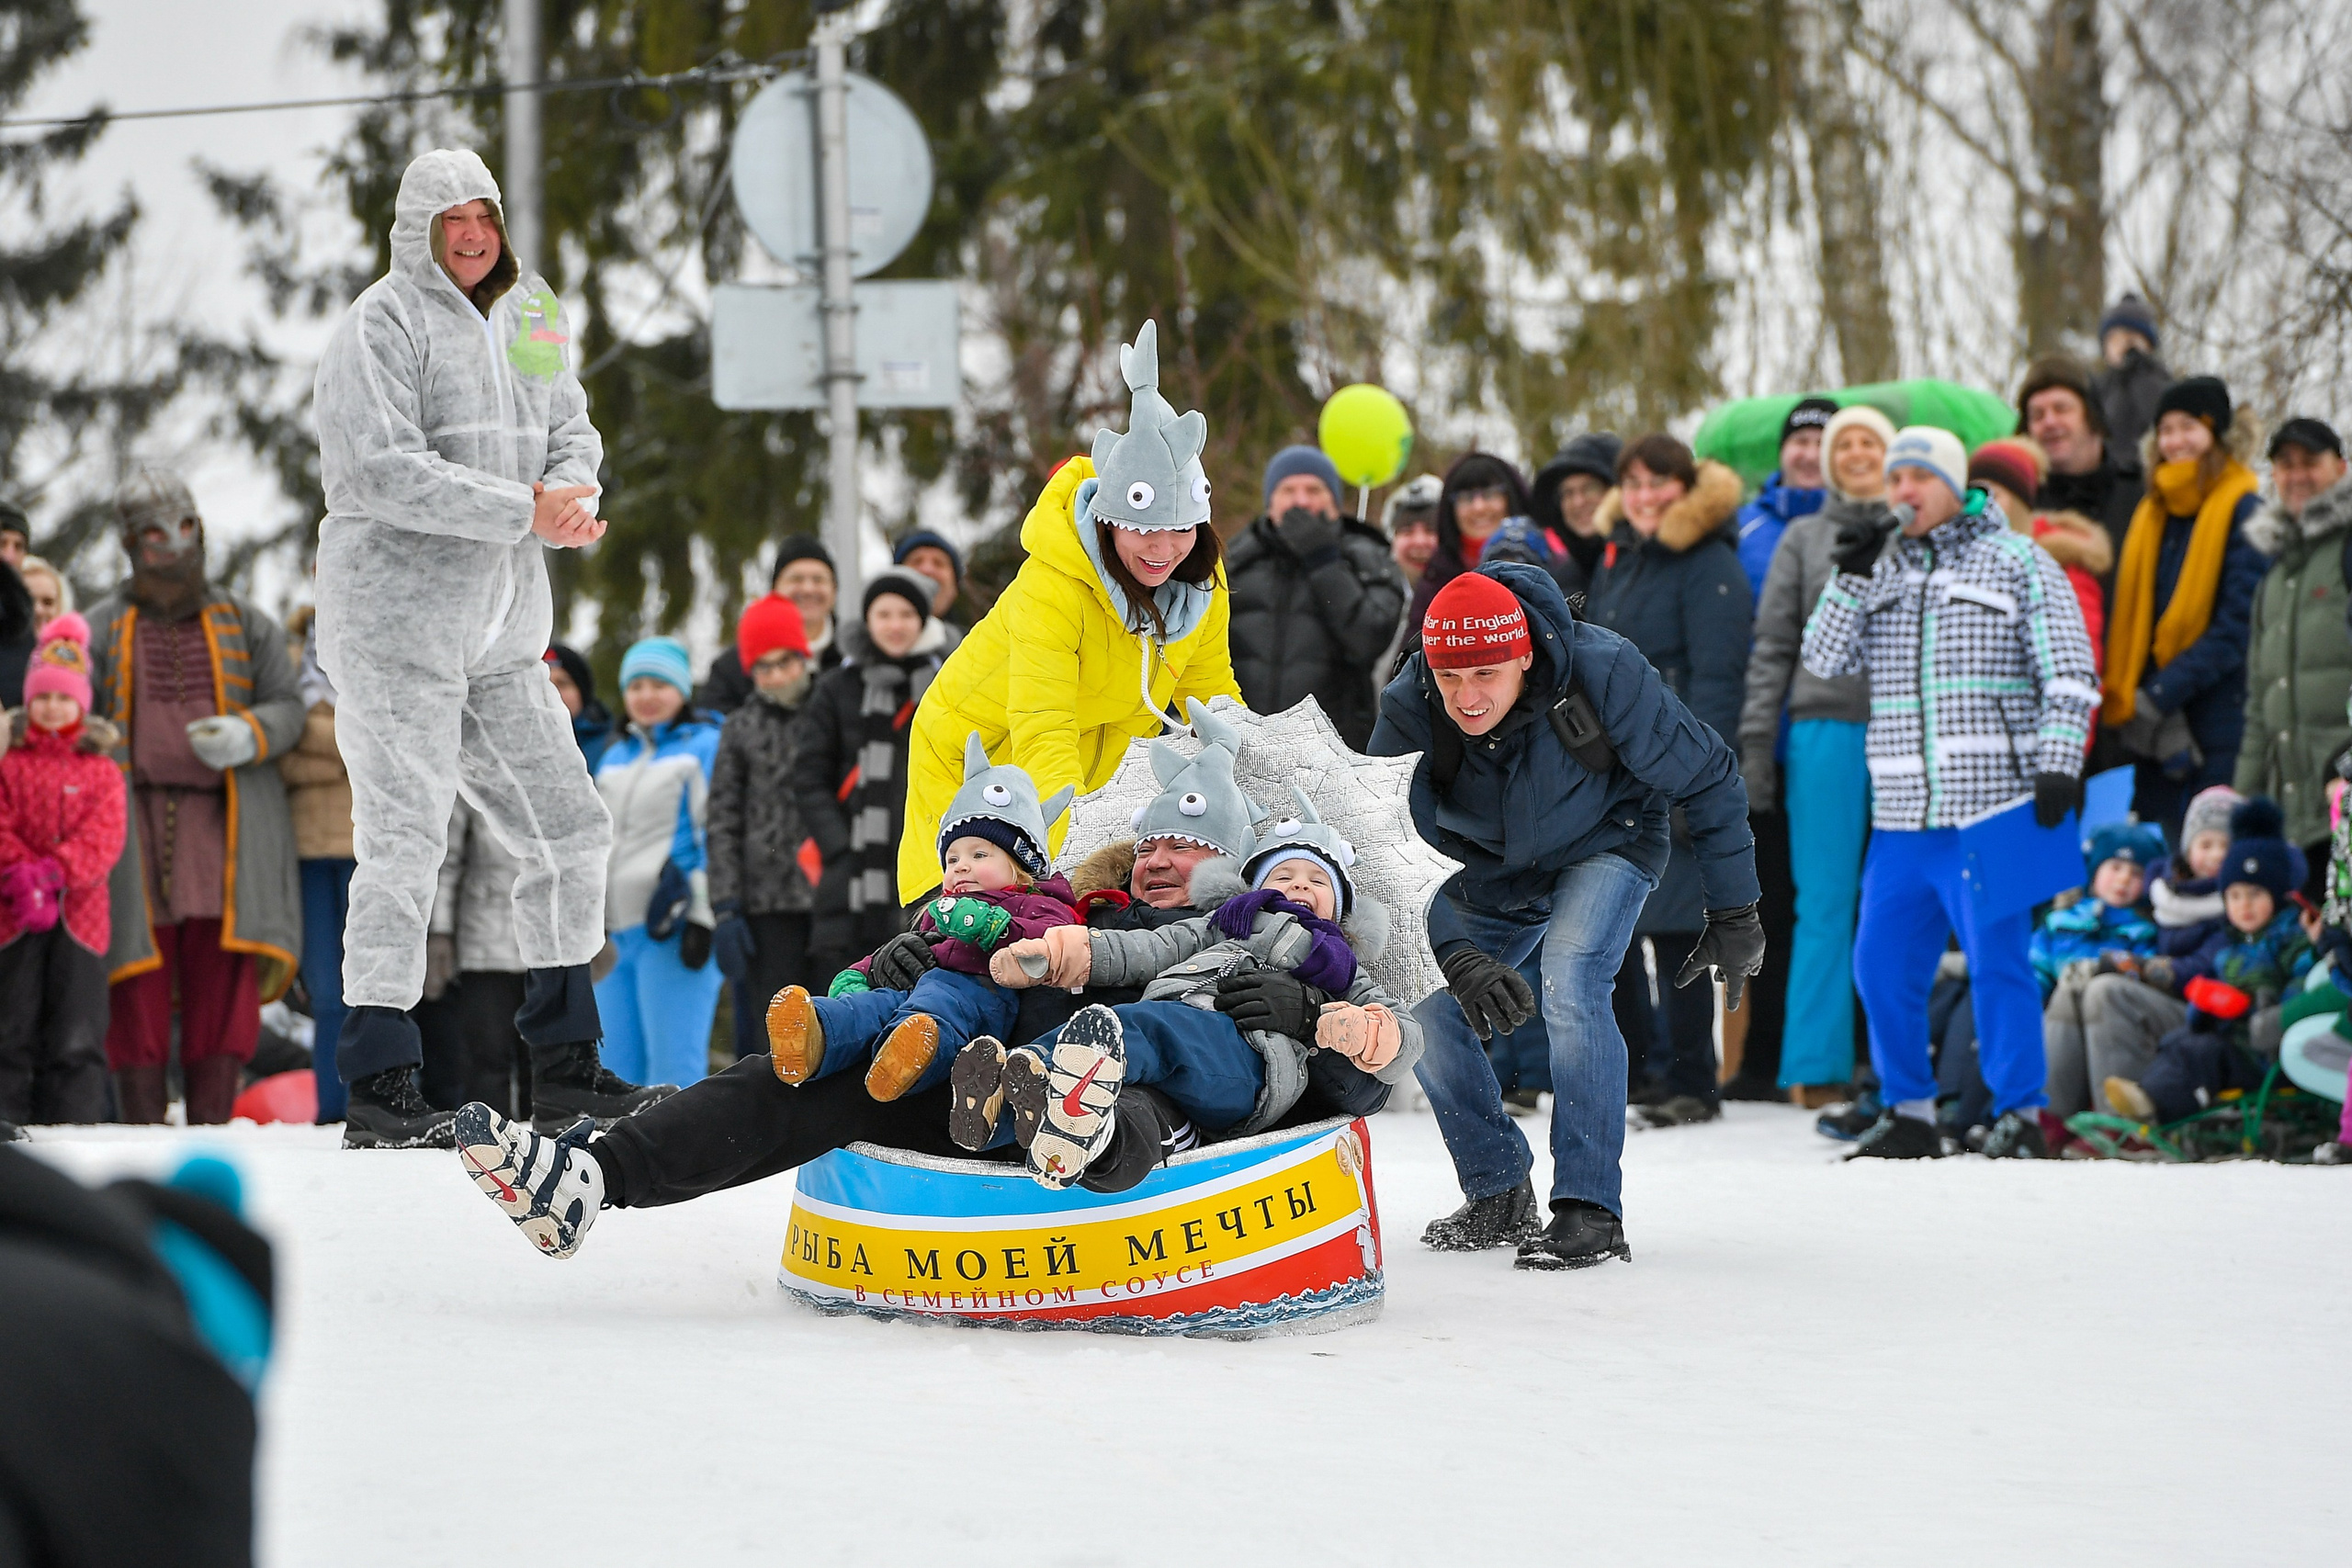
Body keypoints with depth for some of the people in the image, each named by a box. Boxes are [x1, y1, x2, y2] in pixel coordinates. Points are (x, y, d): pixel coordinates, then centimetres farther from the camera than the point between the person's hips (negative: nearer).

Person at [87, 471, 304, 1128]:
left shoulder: (246, 623, 14)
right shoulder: (101, 629, 12)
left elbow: (286, 709, 7)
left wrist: (245, 737, -15)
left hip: (225, 821, 1)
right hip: (133, 821, -1)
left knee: (223, 975, -7)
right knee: (137, 979, -7)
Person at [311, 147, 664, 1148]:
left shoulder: (528, 317, 15)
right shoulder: (383, 324, -8)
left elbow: (571, 429, 18)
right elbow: (383, 469, -19)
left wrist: (571, 492, -7)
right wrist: (526, 511, -20)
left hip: (503, 631, 8)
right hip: (396, 620, -8)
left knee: (569, 835, 9)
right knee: (406, 841, -10)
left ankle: (564, 1065, 20)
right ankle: (377, 1087, -6)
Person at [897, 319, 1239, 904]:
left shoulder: (1202, 584, -14)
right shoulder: (1053, 586, -34)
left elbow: (1211, 693, 2)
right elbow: (1041, 735, -40)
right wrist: (1070, 851, -52)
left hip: (1091, 757, 5)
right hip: (972, 750, -5)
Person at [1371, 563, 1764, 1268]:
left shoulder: (1603, 673, -33)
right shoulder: (1409, 711, -27)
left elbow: (1708, 779, -20)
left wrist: (1734, 915, -15)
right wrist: (1456, 956, -44)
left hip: (1605, 844, -4)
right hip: (1493, 869, 4)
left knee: (1569, 983, -28)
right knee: (1427, 1009, -7)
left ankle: (1590, 1209, -25)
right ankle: (1498, 1196, 12)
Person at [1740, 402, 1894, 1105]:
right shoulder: (1805, 539, 11)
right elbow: (1773, 645, 9)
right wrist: (1755, 744, 2)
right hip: (1825, 728, 0)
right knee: (1825, 899, -3)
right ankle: (1814, 1066, -2)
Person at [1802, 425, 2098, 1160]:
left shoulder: (2016, 562, 3)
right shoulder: (1883, 570, 16)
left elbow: (2070, 675, 0)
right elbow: (1825, 657, 9)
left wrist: (2058, 766, -10)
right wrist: (1850, 576, -4)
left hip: (1990, 813, -5)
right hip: (1903, 818, 5)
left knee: (1997, 962, -7)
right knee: (1883, 963, 5)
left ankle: (2019, 1113, 2)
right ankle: (1908, 1113, 16)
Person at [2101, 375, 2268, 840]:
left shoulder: (2246, 514, -6)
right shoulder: (2151, 513, 13)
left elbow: (2237, 627, -12)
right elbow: (2127, 618, 13)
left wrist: (2159, 696, -16)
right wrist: (2122, 698, -2)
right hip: (2152, 727, 6)